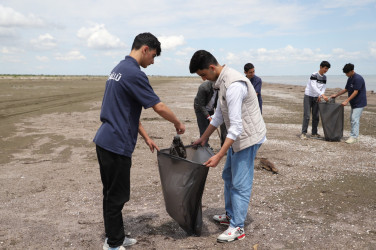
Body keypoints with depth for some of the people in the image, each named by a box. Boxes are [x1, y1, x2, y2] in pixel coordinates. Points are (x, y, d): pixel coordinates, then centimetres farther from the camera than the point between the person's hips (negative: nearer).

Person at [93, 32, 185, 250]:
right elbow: (159, 107, -16)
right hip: (117, 145, -10)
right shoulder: (134, 74, -16)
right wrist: (178, 124, 2)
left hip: (105, 141, 10)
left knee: (112, 194, 17)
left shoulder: (119, 69, 15)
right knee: (117, 196, 2)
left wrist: (146, 138, 19)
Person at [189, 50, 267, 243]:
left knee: (240, 183, -3)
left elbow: (236, 126, -30)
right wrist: (203, 138, 19)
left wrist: (218, 156, -32)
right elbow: (219, 114, 16)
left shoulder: (234, 85, -27)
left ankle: (237, 228, 9)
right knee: (228, 176, 19)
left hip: (248, 137, -10)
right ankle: (230, 215, 34)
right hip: (239, 137, 10)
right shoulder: (223, 81, 6)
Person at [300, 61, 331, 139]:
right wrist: (323, 95, -38)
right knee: (307, 115, -8)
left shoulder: (324, 77, 3)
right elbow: (314, 87, -30)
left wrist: (320, 96, -17)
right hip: (308, 97, -6)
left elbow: (324, 87, 2)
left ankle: (314, 133, 15)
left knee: (316, 116, 6)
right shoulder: (314, 75, -18)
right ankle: (303, 133, -4)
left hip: (316, 98, 6)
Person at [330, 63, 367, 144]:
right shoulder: (350, 79, 10)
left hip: (359, 103, -9)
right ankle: (353, 135, 18)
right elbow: (346, 89, 19)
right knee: (352, 119, 11)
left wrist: (346, 101, -25)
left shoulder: (358, 78, -19)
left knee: (355, 119, -12)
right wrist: (336, 95, 13)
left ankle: (354, 137, -9)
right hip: (354, 103, 9)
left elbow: (355, 92, -22)